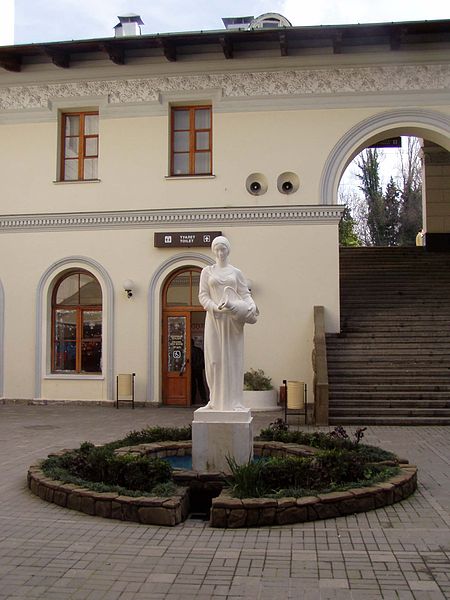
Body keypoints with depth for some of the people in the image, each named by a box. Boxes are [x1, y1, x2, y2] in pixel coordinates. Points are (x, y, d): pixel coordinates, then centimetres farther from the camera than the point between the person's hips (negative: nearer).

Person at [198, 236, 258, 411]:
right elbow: (203, 295, 4)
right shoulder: (207, 271, 11)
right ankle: (216, 399, 6)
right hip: (214, 318, 0)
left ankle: (233, 400, 0)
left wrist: (252, 305, -14)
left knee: (233, 359, -3)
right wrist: (215, 307, -14)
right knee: (214, 358, -1)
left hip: (233, 319, 0)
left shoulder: (236, 272, 12)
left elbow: (245, 293, 7)